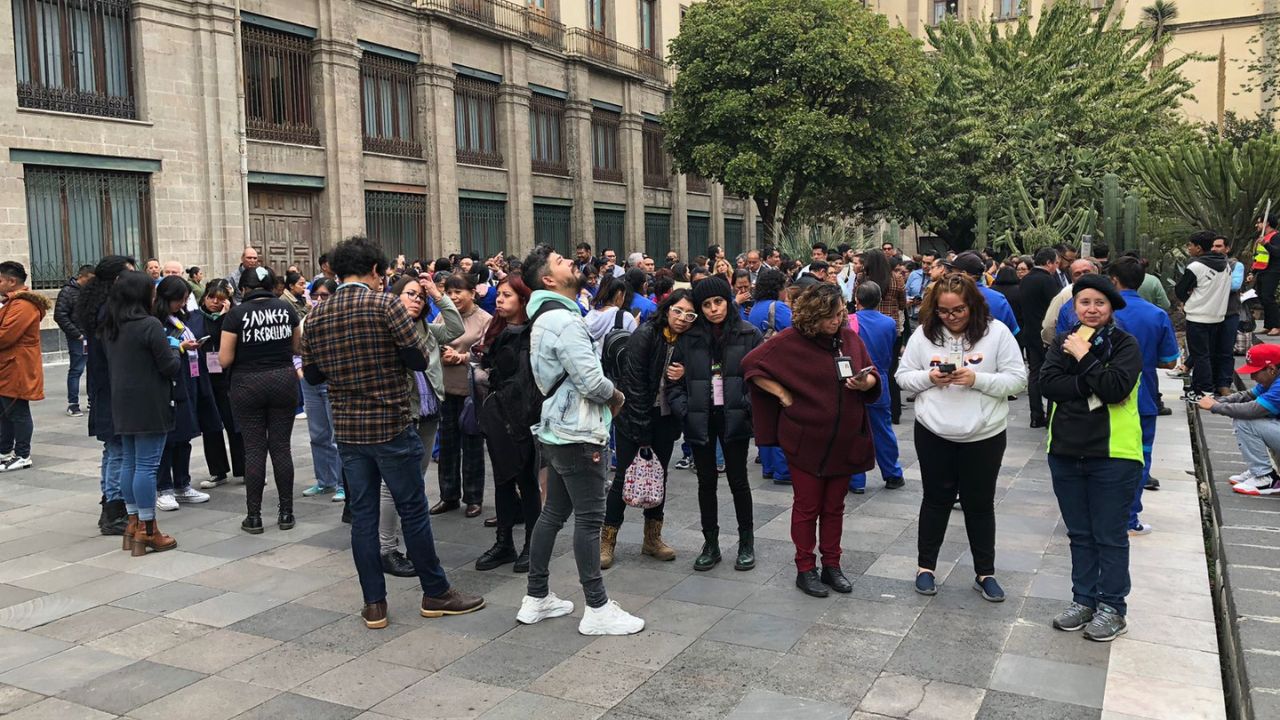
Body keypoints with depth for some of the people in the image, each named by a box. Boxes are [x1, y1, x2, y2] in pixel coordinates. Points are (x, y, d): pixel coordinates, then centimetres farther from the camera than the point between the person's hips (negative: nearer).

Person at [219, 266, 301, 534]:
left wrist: (246, 352, 12)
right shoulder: (287, 308, 2)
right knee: (281, 446, 7)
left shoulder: (236, 313, -7)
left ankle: (253, 517, 8)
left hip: (248, 384, -2)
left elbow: (225, 360, -7)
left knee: (254, 449, 3)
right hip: (283, 380, 2)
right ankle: (286, 513, 11)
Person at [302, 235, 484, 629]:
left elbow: (312, 375, 10)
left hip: (347, 429, 5)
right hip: (391, 424, -4)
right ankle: (436, 593, 17)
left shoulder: (316, 315, 4)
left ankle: (374, 604, 14)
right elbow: (419, 359, -11)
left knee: (362, 515, 9)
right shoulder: (386, 304, -11)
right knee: (413, 510, 5)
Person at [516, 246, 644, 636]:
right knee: (589, 518, -2)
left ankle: (537, 598, 24)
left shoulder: (549, 317, 16)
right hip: (578, 433, -10)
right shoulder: (562, 320, -18)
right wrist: (616, 395, -3)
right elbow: (591, 380, -23)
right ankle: (597, 609, 6)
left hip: (557, 431, 10)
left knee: (553, 512, 15)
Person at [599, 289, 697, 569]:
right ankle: (607, 542, 9)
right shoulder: (645, 335, -17)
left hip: (664, 419, 5)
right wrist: (642, 435, -19)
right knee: (624, 477, -2)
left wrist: (684, 375, -17)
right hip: (633, 417, -5)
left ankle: (652, 539, 23)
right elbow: (635, 385, -19)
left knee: (659, 477, 10)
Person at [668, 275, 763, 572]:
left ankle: (746, 543, 21)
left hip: (734, 417, -2)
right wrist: (683, 409, -7)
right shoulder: (689, 339, 3)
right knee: (706, 482, 10)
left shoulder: (749, 335, -2)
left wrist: (749, 406, -14)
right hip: (700, 419, 2)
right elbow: (675, 380, 6)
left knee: (738, 480, 6)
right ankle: (710, 544, 22)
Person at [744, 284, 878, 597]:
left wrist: (866, 382, -13)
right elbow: (751, 364, -9)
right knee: (807, 506, 7)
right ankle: (805, 569, 19)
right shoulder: (791, 341, -11)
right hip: (806, 440, -4)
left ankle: (831, 565, 27)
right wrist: (783, 395, -12)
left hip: (845, 441, 4)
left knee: (834, 506, 14)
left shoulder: (849, 337, 2)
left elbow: (872, 374, 10)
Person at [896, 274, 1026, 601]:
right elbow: (903, 376, 4)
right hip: (934, 433, 1)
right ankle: (925, 566, 27)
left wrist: (978, 379, -21)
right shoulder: (923, 334, -2)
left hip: (984, 435, -1)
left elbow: (1017, 379, -8)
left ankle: (985, 573, 25)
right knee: (936, 499, 13)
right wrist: (928, 378, -16)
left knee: (980, 503, 11)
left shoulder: (997, 332, -7)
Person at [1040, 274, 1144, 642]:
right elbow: (1047, 383, -9)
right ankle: (1083, 600, 27)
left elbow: (1116, 388, -21)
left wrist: (1083, 357, -15)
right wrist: (1091, 385, -18)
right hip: (1066, 451, 4)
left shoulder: (1125, 344, -6)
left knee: (1110, 536, 5)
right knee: (1079, 534, 15)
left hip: (1113, 453, -4)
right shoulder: (1063, 342, 6)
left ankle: (1111, 608, 18)